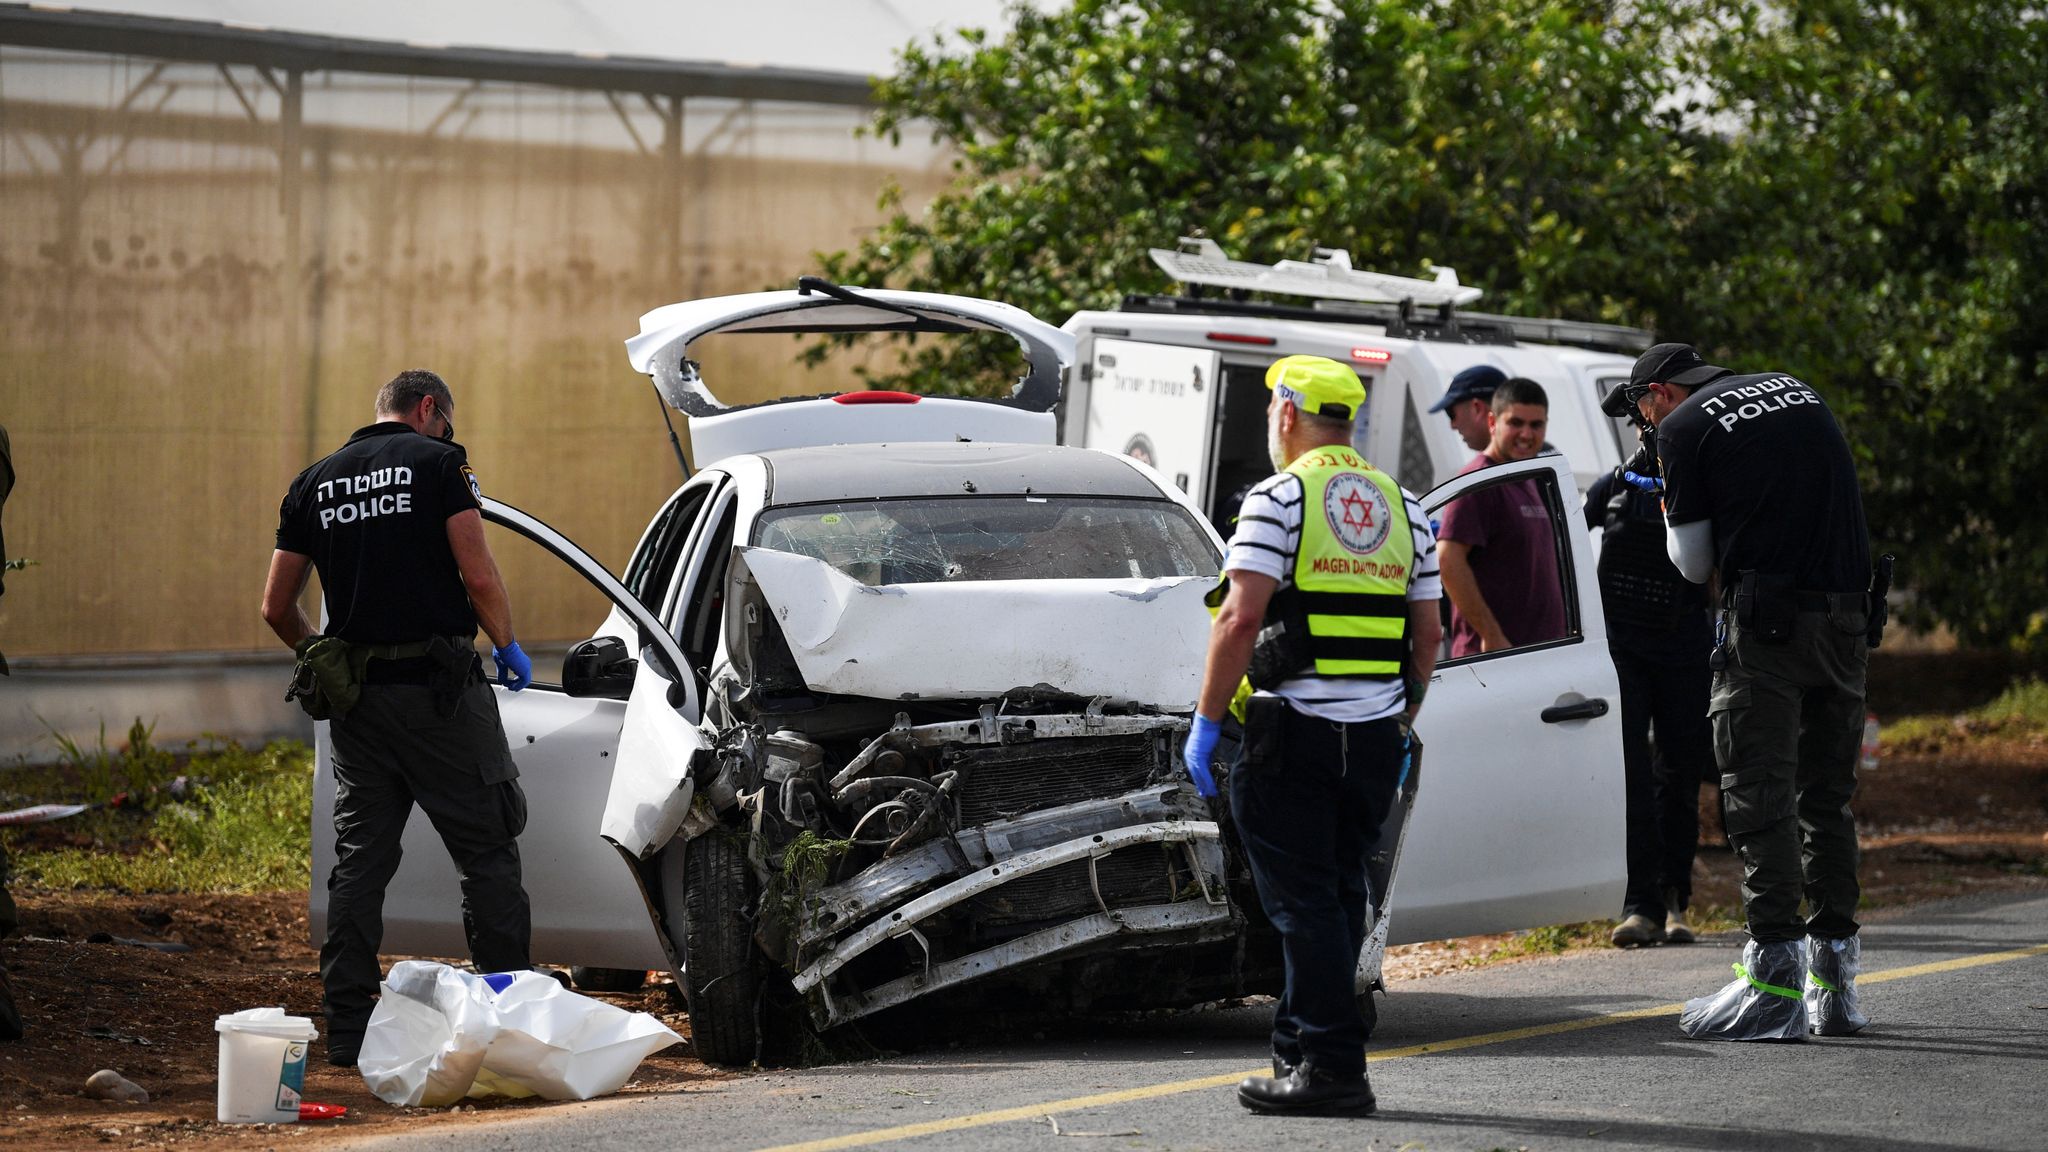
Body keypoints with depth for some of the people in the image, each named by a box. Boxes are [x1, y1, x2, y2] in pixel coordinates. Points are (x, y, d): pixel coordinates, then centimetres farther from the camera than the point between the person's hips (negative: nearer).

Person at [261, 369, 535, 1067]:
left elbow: (277, 606, 13)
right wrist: (507, 646, 5)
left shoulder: (316, 482, 13)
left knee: (358, 862, 9)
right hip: (439, 687, -5)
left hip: (358, 697, 5)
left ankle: (347, 1030, 6)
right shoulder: (436, 462, -2)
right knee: (486, 851, 2)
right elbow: (479, 576, -11)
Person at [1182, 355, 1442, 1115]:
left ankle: (1331, 1066, -8)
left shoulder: (1280, 498, -7)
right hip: (1376, 734, 6)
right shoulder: (1401, 507, 13)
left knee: (1303, 899, -4)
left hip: (1294, 730, -6)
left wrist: (1206, 720, -11)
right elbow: (1428, 632, 14)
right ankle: (1300, 1044, 21)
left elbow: (1241, 620, -15)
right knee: (1338, 894, 14)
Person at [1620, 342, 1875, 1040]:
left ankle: (1775, 983, -10)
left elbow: (1694, 563, 2)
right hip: (1849, 613, 6)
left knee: (1758, 797, -4)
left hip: (1767, 623, -6)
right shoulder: (1796, 392, 17)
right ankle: (1834, 981, 12)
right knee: (1826, 798, 12)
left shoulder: (1683, 427, -1)